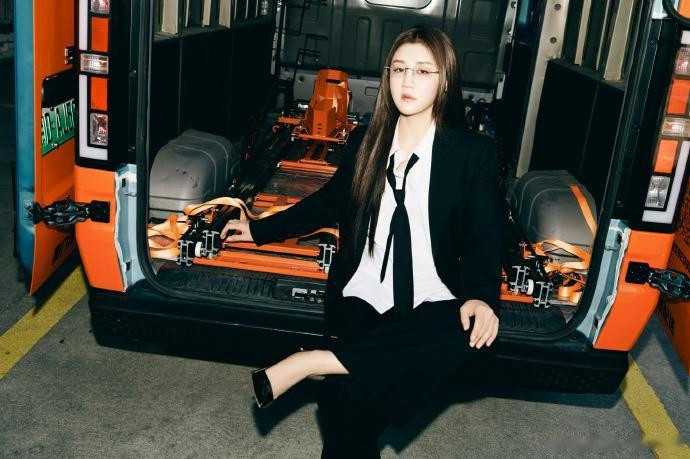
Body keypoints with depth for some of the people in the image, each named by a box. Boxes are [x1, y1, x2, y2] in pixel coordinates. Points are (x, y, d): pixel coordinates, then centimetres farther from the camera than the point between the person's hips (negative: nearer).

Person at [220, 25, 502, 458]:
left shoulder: (474, 152, -1)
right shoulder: (367, 139, 8)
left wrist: (482, 297, -22)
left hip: (433, 303, -1)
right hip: (363, 296, 1)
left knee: (476, 333, -35)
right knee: (348, 398, -25)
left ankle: (313, 362, -28)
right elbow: (330, 202, 20)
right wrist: (260, 229, 21)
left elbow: (484, 237, -2)